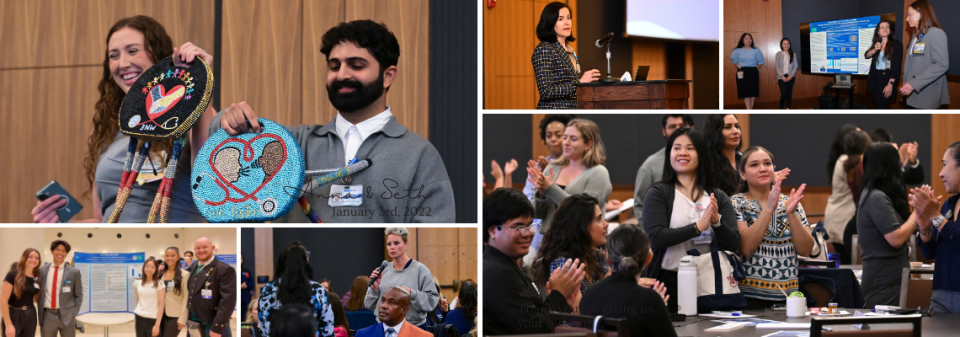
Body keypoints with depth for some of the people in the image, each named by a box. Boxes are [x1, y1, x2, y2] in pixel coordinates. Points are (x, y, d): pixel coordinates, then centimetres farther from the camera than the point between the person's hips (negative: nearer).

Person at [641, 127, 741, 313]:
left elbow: (733, 245, 1)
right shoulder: (658, 193, 1)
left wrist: (717, 221, -17)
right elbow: (655, 238, -13)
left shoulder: (719, 198, 9)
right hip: (668, 282, -2)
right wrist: (698, 226, -19)